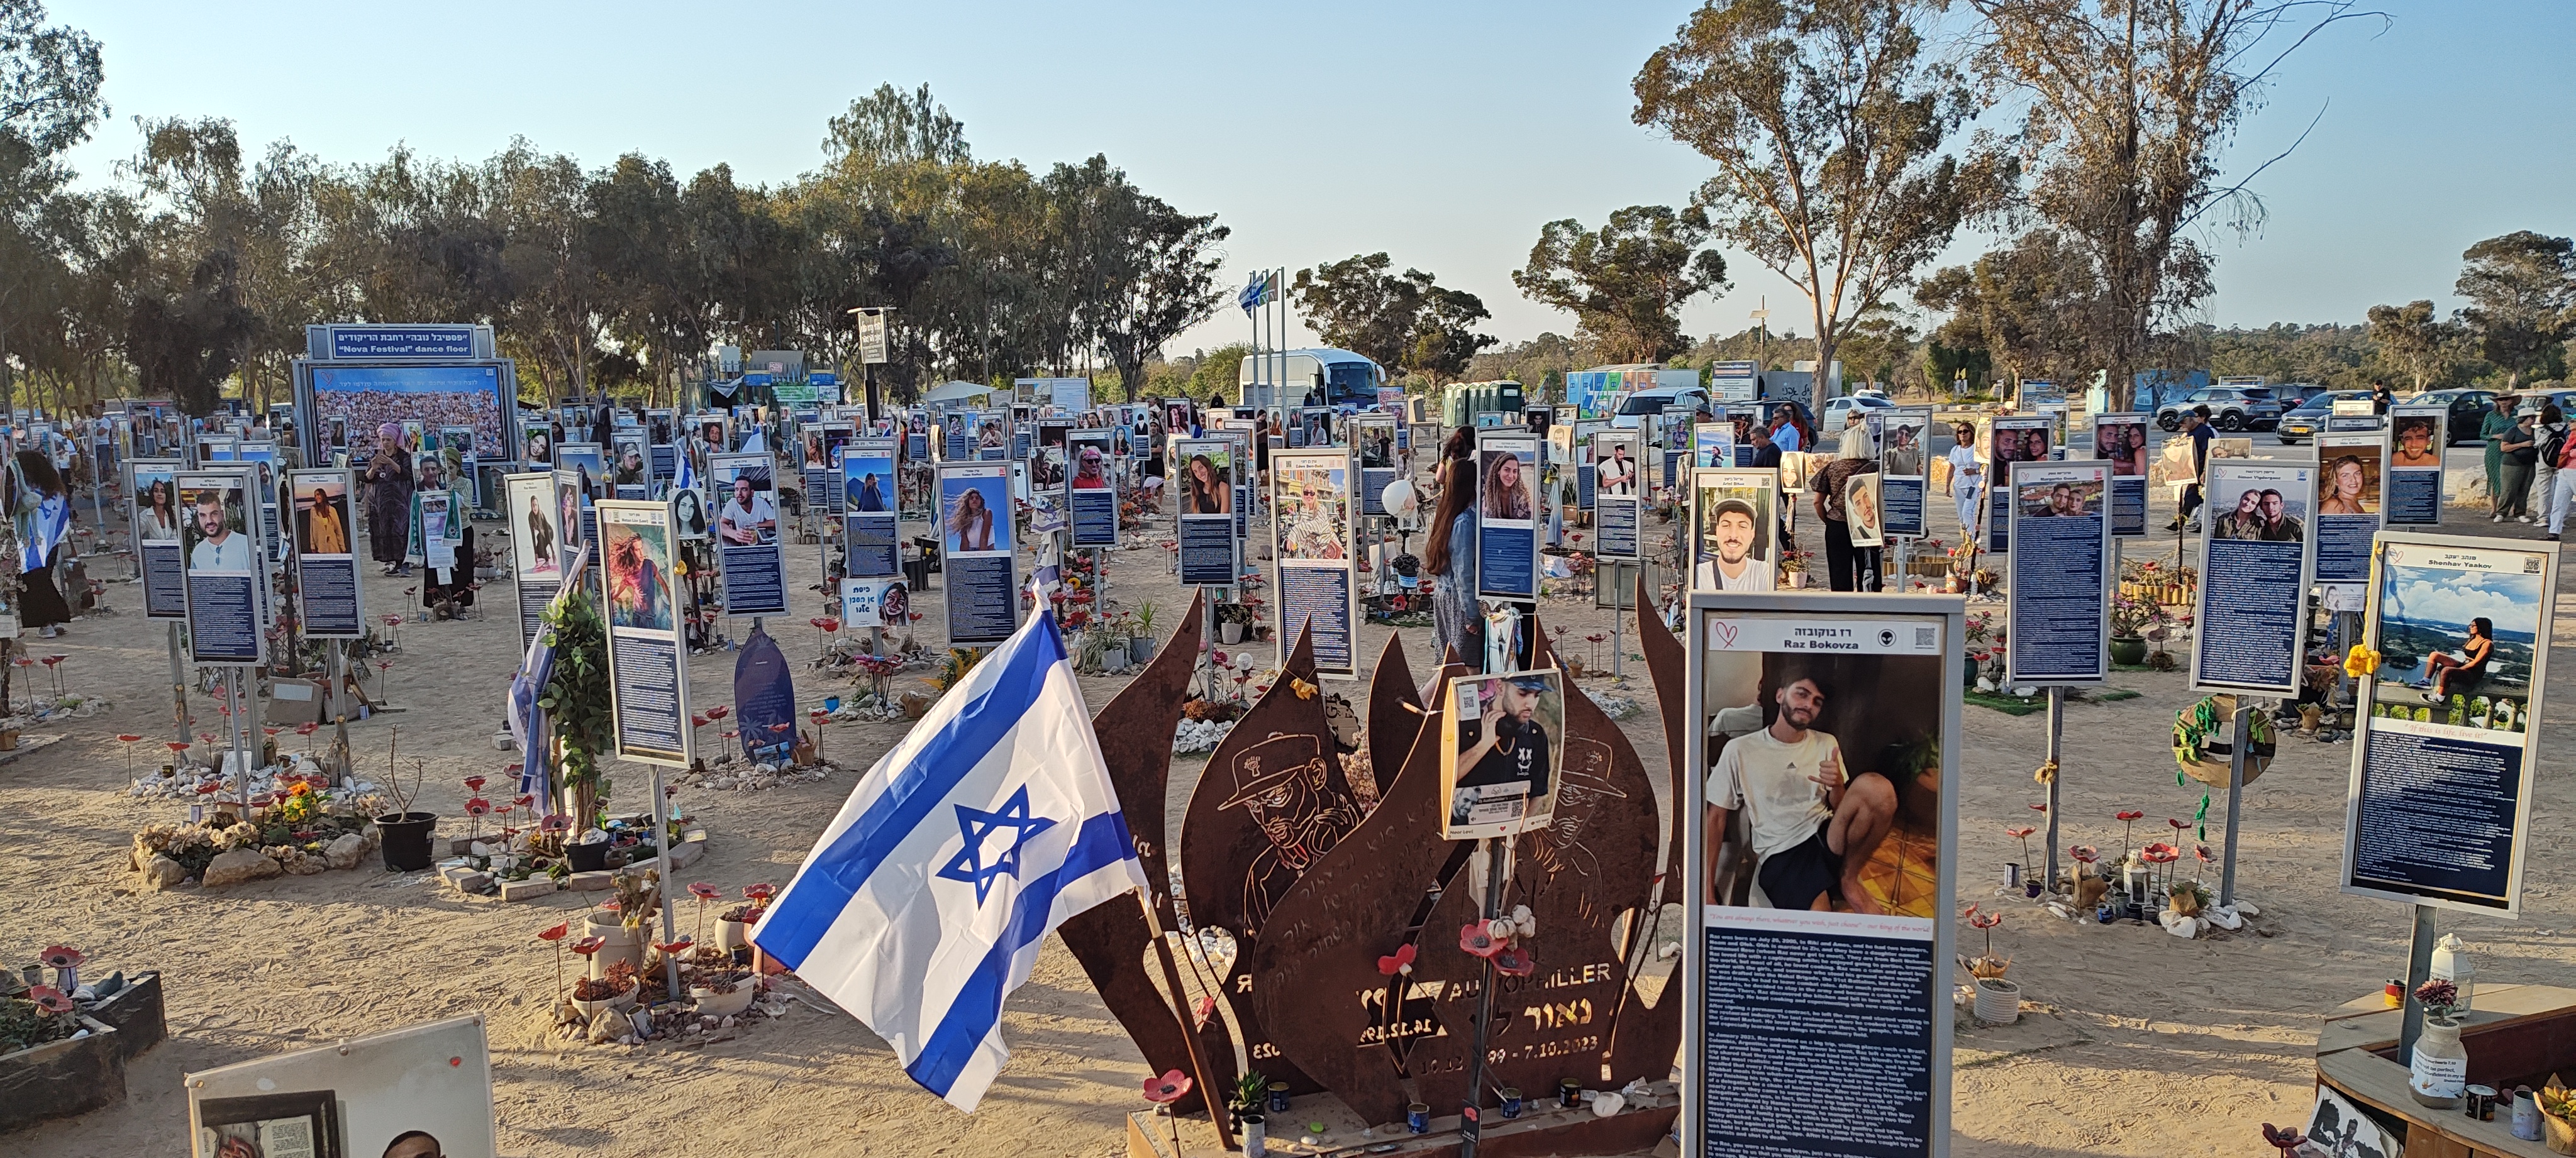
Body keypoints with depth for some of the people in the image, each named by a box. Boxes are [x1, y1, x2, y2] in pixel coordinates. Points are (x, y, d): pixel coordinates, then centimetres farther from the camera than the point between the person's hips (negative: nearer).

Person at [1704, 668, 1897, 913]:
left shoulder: (1827, 744, 14)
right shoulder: (1740, 750, 2)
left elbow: (1840, 811, 15)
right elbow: (1716, 819, 4)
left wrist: (1837, 786, -10)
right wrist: (1707, 895, -5)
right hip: (1781, 856, -6)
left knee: (1877, 788, -25)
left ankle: (1848, 879, -8)